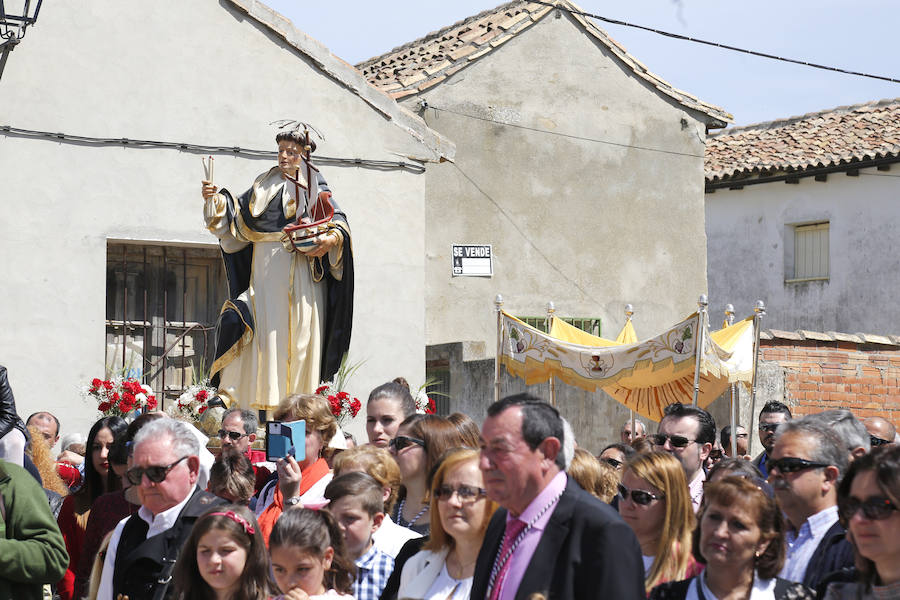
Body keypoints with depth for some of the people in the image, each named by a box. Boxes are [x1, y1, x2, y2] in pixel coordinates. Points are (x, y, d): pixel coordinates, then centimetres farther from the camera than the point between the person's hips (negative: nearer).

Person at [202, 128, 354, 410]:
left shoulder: (316, 189, 11)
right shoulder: (265, 185, 16)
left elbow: (339, 222, 2)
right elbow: (238, 212, 9)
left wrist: (331, 239, -18)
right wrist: (215, 199, -8)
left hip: (305, 270, -1)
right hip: (269, 268, 1)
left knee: (302, 331, -2)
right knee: (269, 326, -11)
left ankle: (298, 396, 3)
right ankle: (266, 397, -12)